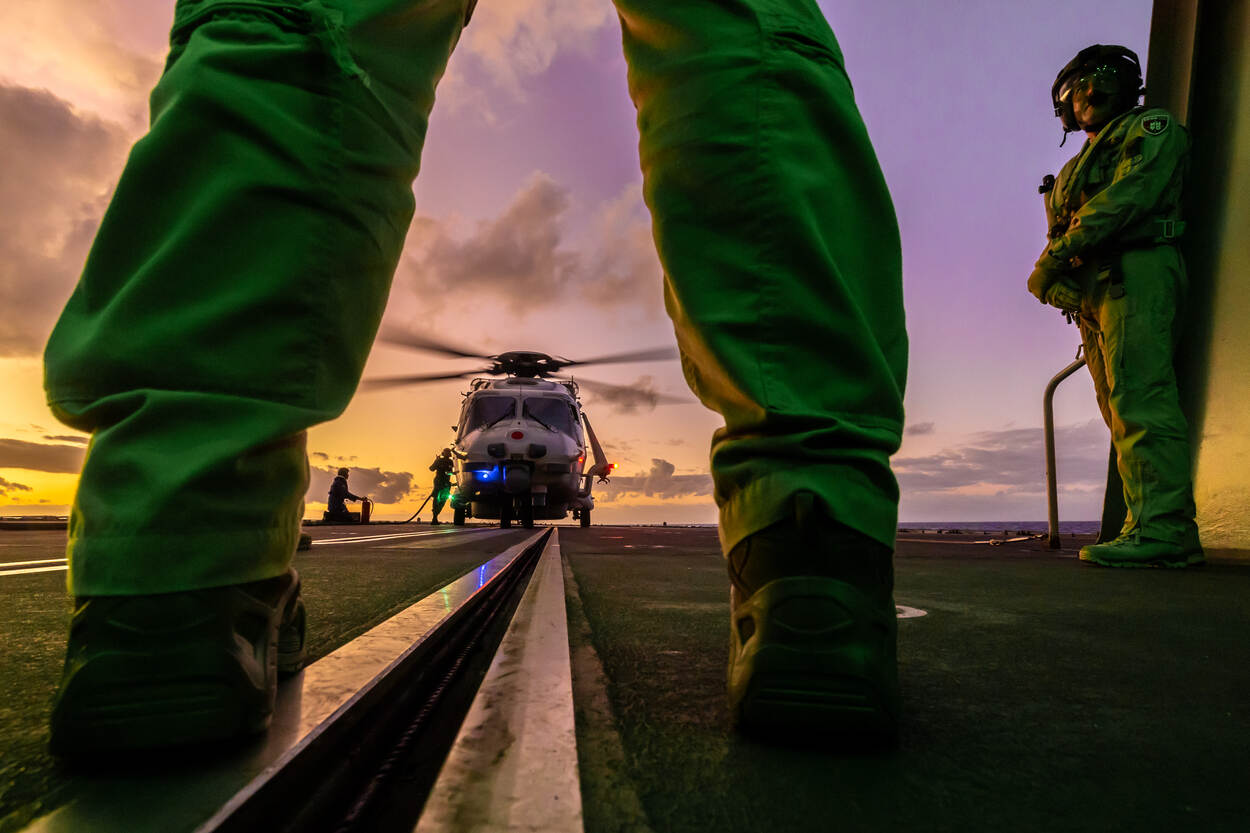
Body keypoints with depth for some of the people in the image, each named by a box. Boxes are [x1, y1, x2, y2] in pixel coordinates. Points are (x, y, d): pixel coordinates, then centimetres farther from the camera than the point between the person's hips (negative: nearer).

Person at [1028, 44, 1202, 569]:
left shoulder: (1153, 128, 11)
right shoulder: (1074, 170, 32)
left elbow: (1130, 194, -9)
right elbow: (1058, 234, 20)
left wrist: (1059, 253, -16)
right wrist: (1054, 279, -1)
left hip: (1136, 274, -7)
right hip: (1093, 293, 7)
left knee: (1139, 398, -18)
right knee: (1123, 411, 1)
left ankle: (1161, 529, -20)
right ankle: (1173, 535, 3)